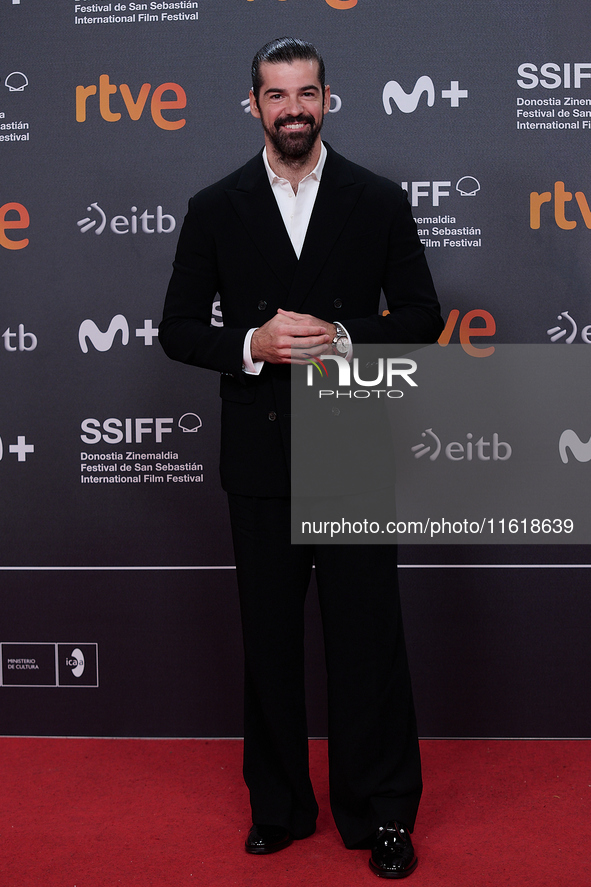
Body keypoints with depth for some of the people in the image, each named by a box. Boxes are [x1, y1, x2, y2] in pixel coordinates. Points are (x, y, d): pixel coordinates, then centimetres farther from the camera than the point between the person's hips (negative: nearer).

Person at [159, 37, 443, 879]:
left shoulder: (379, 201, 3)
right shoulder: (215, 208, 5)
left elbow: (422, 316, 3)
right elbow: (178, 328, 5)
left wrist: (343, 337, -14)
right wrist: (251, 344, -14)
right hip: (259, 454, 2)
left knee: (368, 634, 2)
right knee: (270, 637, 11)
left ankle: (382, 811, 20)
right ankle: (279, 805, 28)